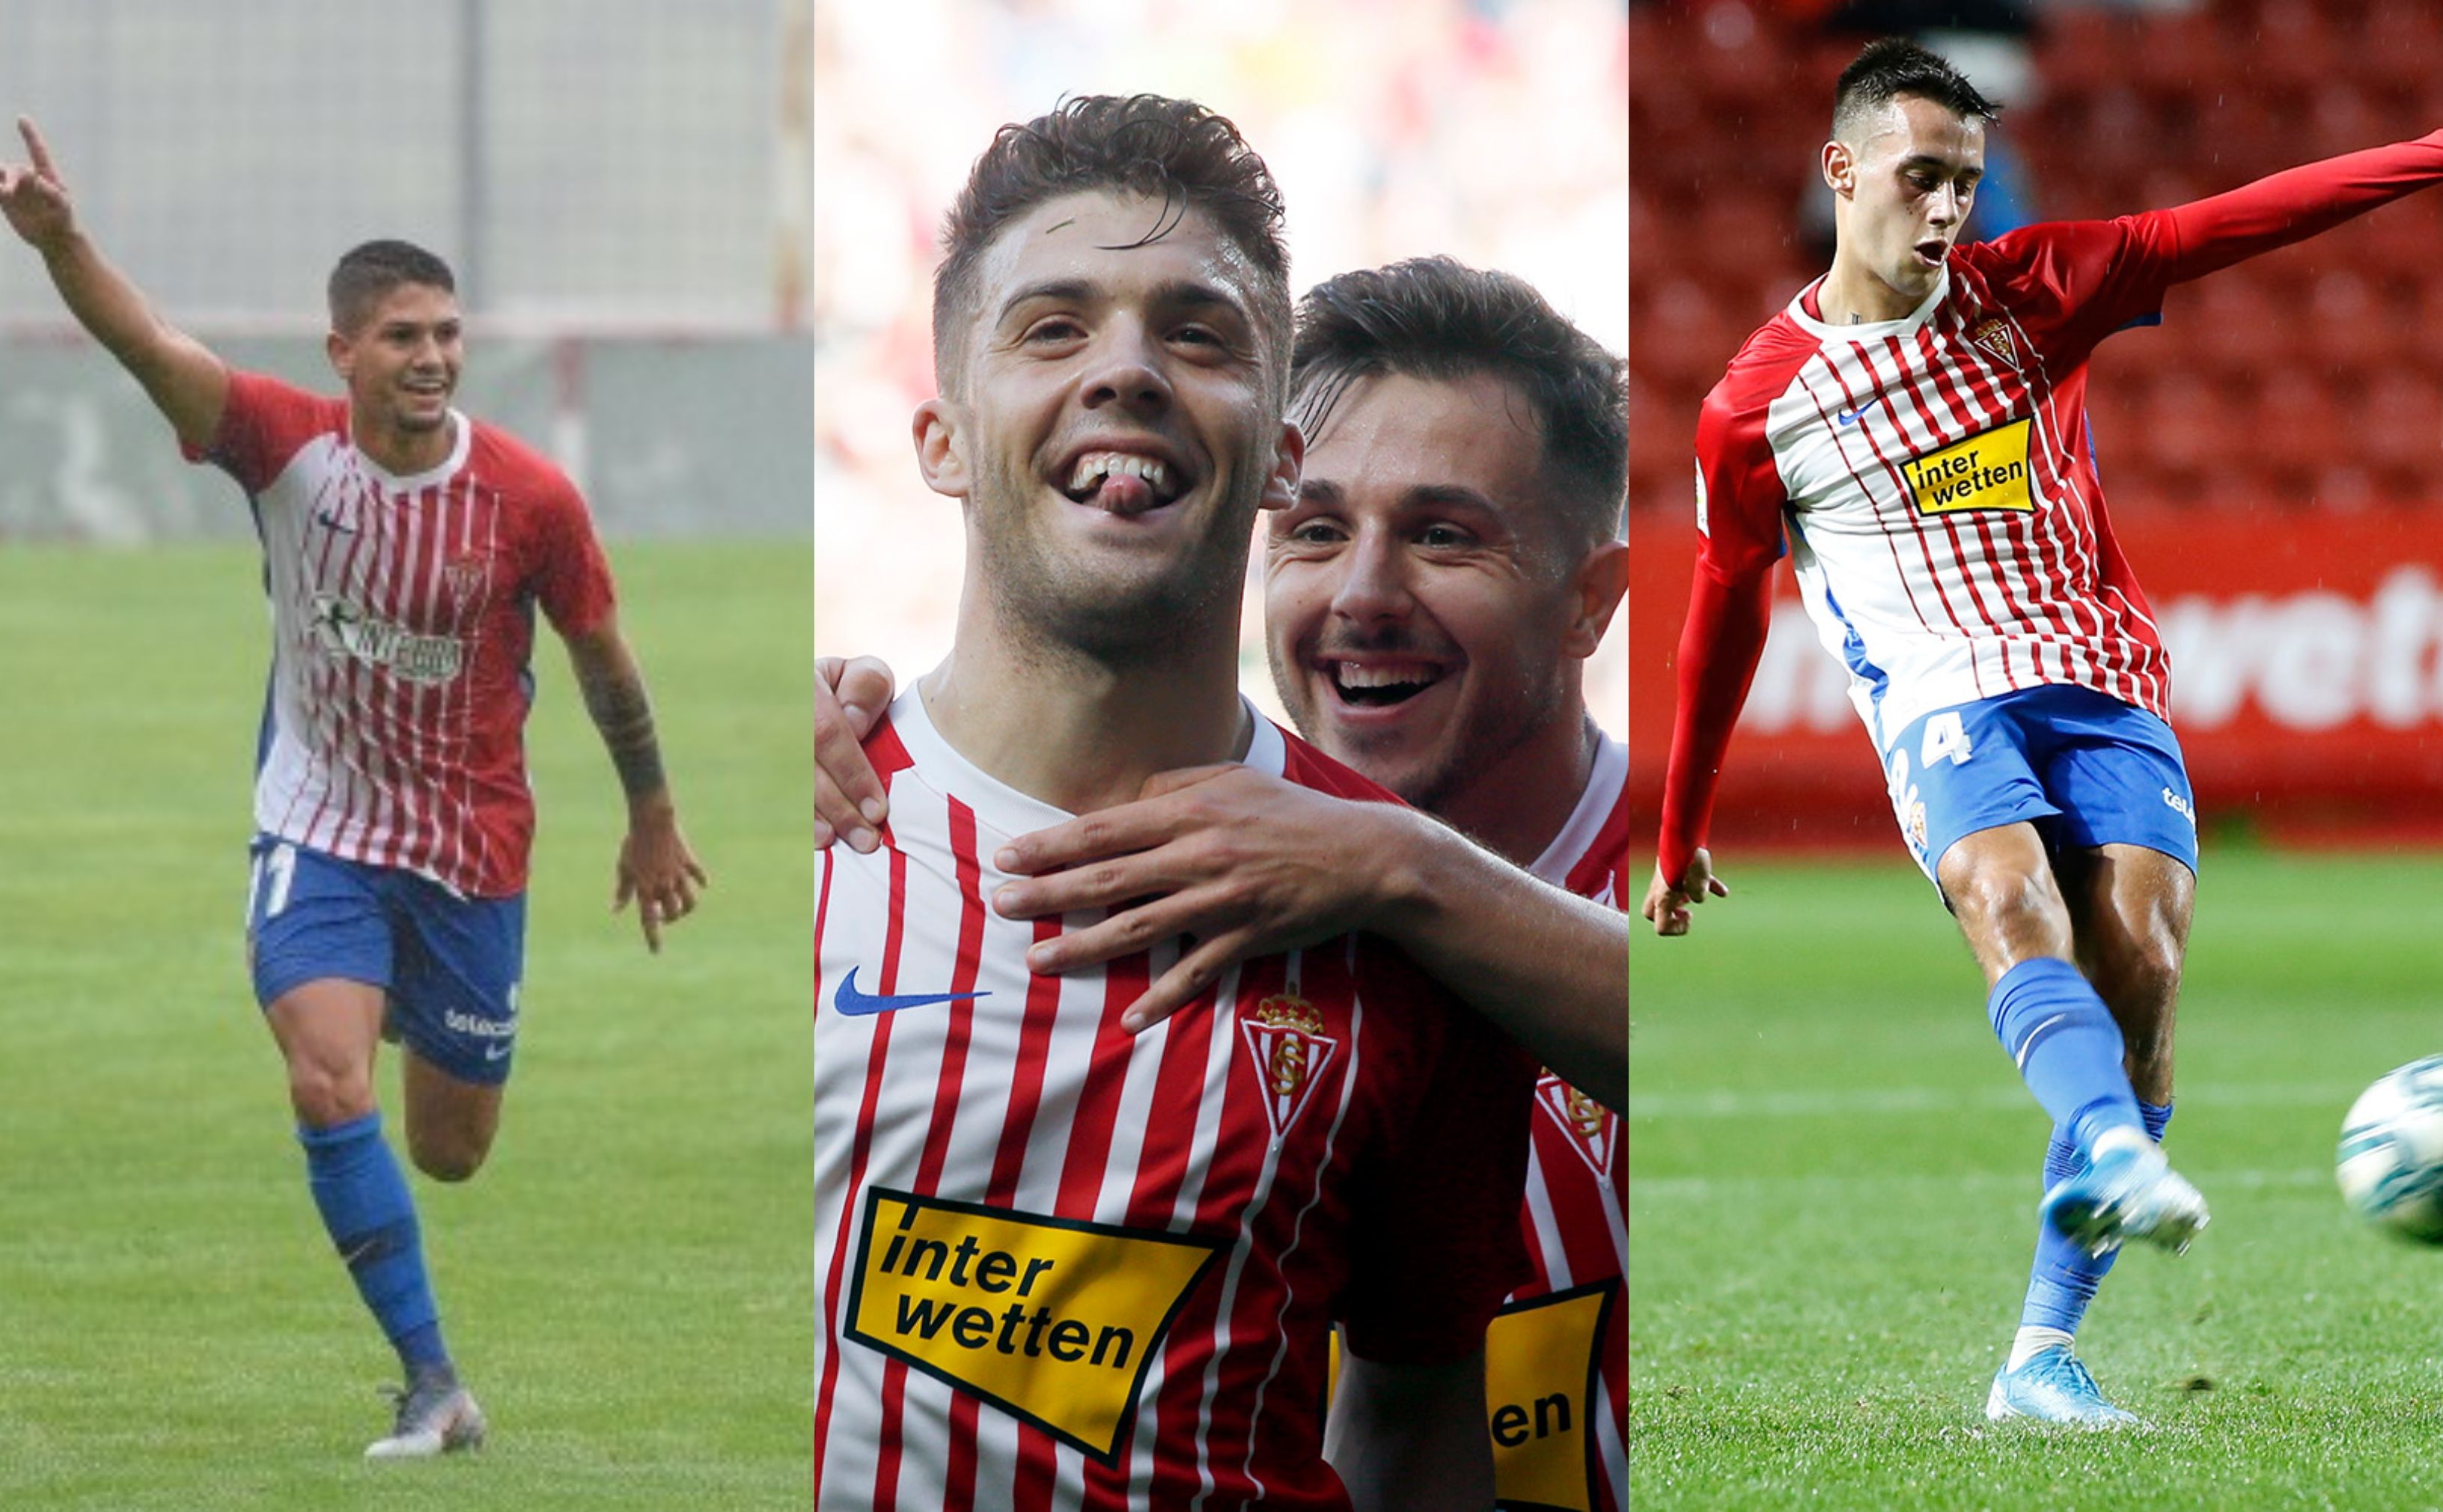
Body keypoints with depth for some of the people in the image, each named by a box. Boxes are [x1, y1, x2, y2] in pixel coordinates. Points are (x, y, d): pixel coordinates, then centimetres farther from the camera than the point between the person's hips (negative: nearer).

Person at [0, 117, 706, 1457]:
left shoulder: (531, 500, -14)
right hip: (316, 833, 0)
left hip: (472, 849, 0)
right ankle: (432, 1387, -13)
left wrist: (653, 818, 13)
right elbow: (150, 346, -30)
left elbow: (602, 659, 2)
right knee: (330, 1089, -22)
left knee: (449, 1153, 10)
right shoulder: (288, 444, -14)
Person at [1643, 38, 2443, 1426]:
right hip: (1944, 700, -2)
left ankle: (2046, 1355, -16)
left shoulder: (2025, 293, 10)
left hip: (2104, 684, 2)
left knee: (2140, 960, -17)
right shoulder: (1760, 403, 6)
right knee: (2013, 902, -33)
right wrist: (1681, 836, 24)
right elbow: (1725, 615, 17)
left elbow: (2231, 226, 3)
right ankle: (2116, 1155, -61)